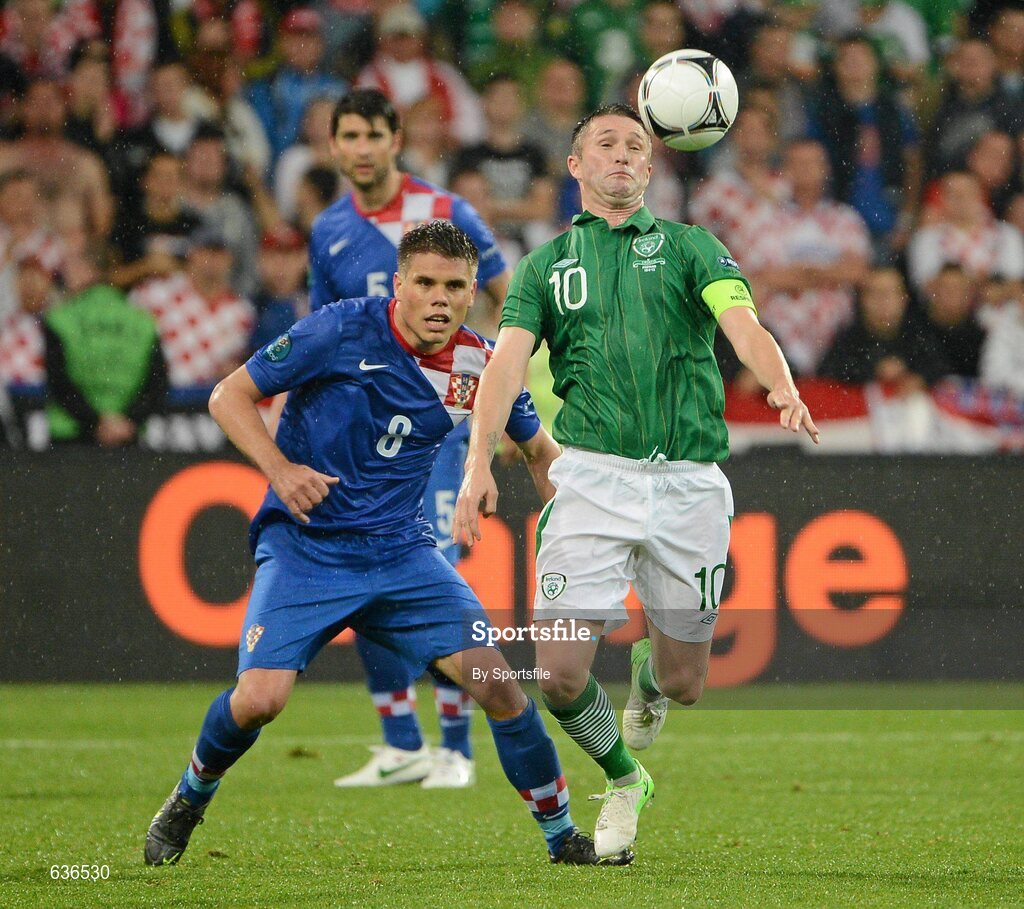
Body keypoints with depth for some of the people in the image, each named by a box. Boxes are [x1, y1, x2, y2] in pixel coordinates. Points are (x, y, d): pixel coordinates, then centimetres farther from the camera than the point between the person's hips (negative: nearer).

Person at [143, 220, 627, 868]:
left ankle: (565, 838, 7)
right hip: (303, 543, -3)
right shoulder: (343, 330, -13)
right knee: (260, 697, -21)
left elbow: (541, 450, 17)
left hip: (401, 549, 3)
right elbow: (230, 396, -6)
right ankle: (191, 795, 11)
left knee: (497, 682, -11)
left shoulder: (482, 366, -1)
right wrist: (279, 468, -22)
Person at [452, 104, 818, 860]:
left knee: (683, 682, 4)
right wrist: (481, 460, -18)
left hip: (688, 482, 0)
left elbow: (745, 328, -7)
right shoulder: (547, 266, 12)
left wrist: (784, 389, -29)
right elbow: (508, 363, -1)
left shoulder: (688, 246, 10)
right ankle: (624, 779, 19)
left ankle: (649, 672, 43)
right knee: (560, 674, -11)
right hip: (593, 476, 0)